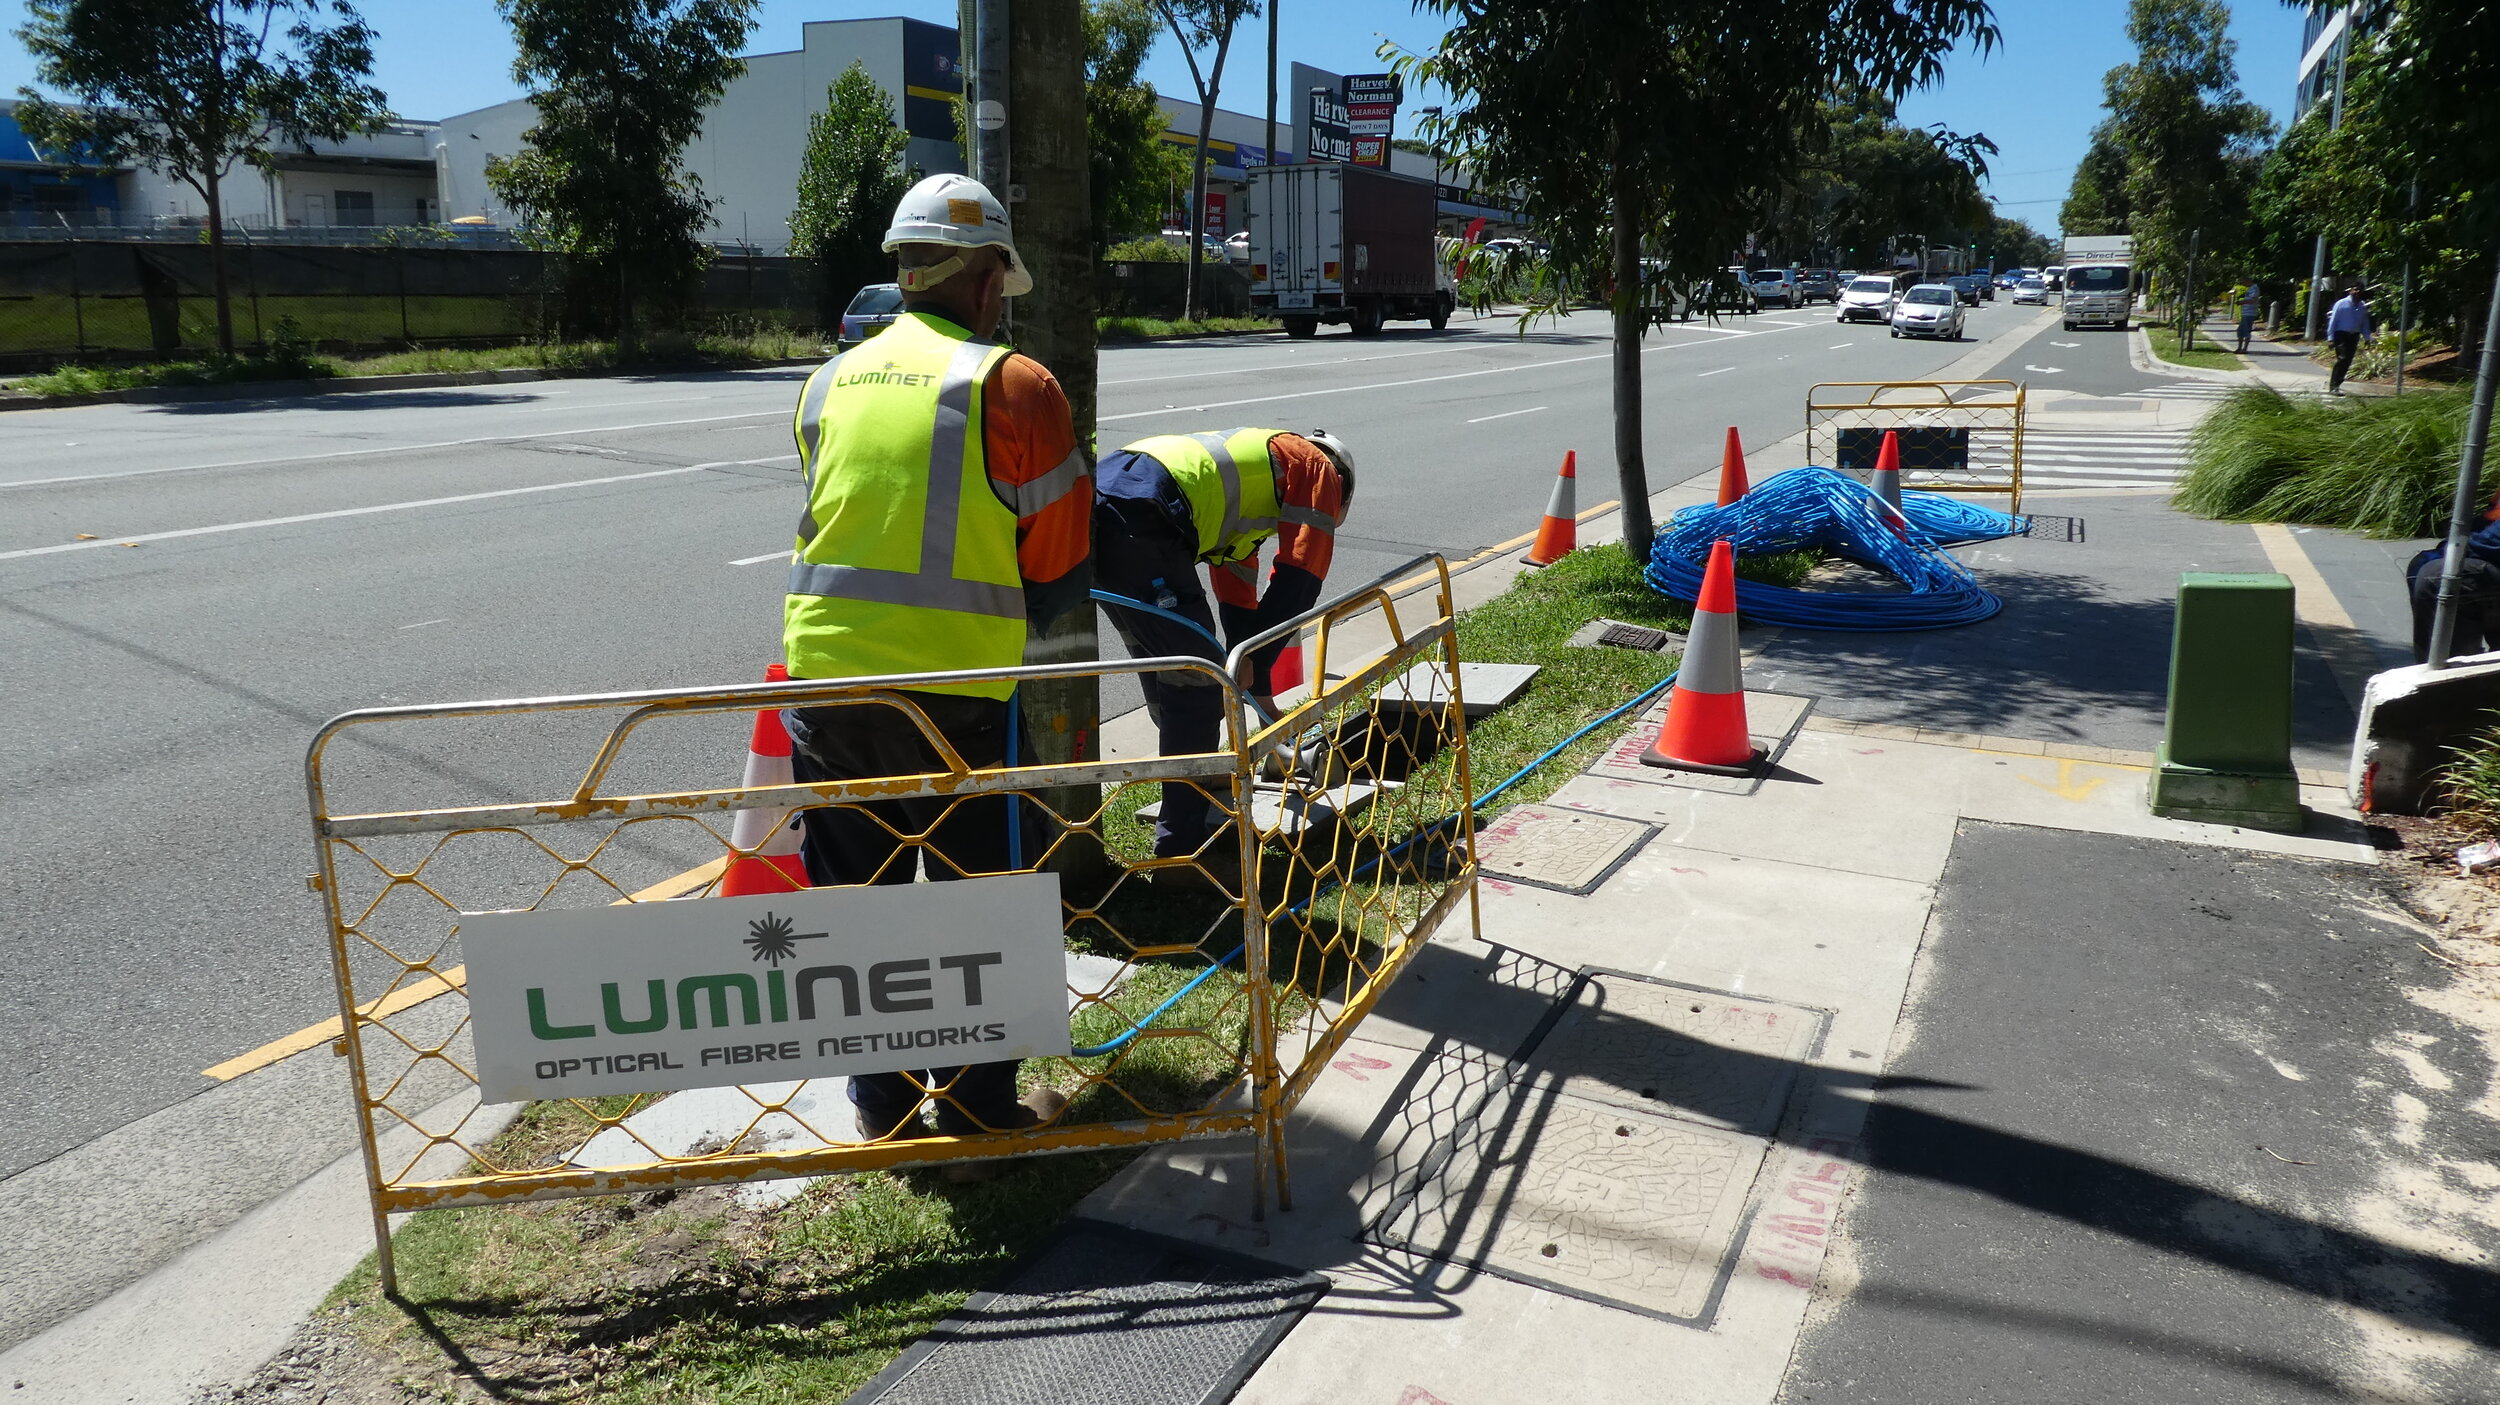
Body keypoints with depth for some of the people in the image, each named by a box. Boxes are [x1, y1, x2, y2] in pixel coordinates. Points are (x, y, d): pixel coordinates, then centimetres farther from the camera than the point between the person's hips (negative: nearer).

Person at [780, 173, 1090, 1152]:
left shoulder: (829, 382, 10)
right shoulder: (1013, 385, -6)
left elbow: (834, 529, 16)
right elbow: (1061, 569, -4)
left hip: (823, 673, 5)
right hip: (955, 694, -5)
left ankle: (882, 1107, 30)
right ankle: (978, 1117, 23)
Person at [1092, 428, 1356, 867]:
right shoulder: (1319, 470, 16)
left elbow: (1236, 594, 41)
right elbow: (1297, 581, 4)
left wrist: (1259, 693, 42)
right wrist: (1256, 666, 8)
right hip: (1140, 519, -9)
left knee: (1168, 682, 21)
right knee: (1197, 684, -2)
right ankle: (1181, 846, 3)